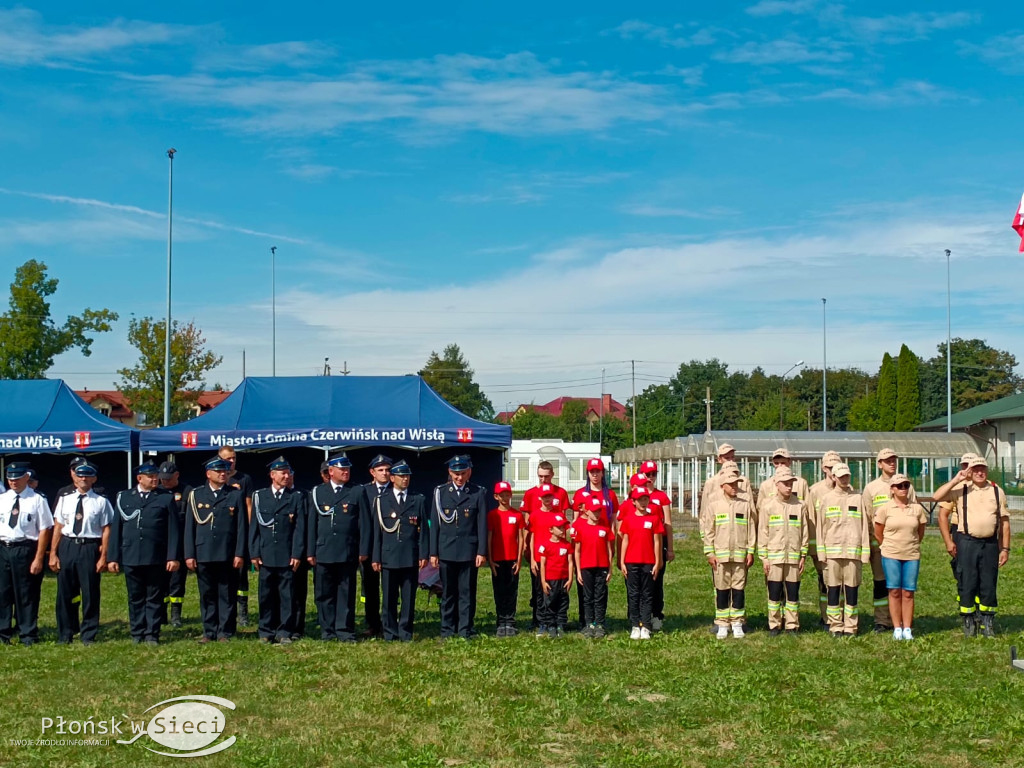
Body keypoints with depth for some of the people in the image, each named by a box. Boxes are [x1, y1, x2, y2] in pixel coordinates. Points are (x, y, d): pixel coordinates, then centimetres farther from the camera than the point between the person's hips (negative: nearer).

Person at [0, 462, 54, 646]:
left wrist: (39, 558, -11)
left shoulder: (37, 500, -6)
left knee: (26, 595, 4)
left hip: (26, 550, -4)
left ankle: (28, 635, 15)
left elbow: (44, 530, -8)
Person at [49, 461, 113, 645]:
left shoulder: (101, 502, -1)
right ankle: (65, 634, 22)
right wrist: (53, 554, 3)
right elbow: (58, 528, 8)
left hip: (90, 547, -3)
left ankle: (88, 635, 15)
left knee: (90, 593, 3)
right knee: (65, 592, 9)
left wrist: (103, 557, -8)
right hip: (67, 546, 3)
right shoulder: (65, 500, 8)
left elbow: (106, 530, -3)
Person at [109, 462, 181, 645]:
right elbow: (116, 528, 9)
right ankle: (137, 634, 16)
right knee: (135, 598, 8)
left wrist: (173, 557, -6)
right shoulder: (124, 497, 9)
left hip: (156, 559, -1)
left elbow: (173, 530, 1)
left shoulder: (166, 498, 4)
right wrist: (113, 557, 5)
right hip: (131, 558, 2)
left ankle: (152, 635, 7)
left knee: (155, 598, 2)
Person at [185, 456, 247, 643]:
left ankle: (225, 632, 8)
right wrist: (189, 555, 0)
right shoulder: (196, 495, 8)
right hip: (203, 555, 1)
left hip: (228, 555, -1)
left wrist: (240, 554, -5)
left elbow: (242, 526, 2)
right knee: (207, 595, 6)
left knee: (227, 595, 2)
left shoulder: (236, 495, 6)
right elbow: (189, 527, 7)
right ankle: (209, 632, 14)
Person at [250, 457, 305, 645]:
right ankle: (266, 632, 14)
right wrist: (254, 554, 1)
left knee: (287, 596, 0)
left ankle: (284, 632, 6)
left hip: (287, 557, -1)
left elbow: (300, 528, 1)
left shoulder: (296, 497, 6)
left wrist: (297, 555, -5)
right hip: (265, 556, 1)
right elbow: (254, 526, 8)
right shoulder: (259, 496, 8)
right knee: (266, 596, 5)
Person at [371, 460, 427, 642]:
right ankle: (390, 633, 11)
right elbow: (376, 531, 5)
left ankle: (405, 633, 10)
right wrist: (375, 558, 0)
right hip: (389, 557, -1)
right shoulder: (381, 501, 6)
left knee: (409, 598, 2)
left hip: (411, 557, 1)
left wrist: (423, 554, -1)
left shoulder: (418, 500, 10)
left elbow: (423, 530, 7)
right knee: (389, 598, 2)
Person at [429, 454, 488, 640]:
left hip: (468, 551, -1)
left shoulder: (477, 493, 2)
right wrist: (433, 552, 2)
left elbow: (482, 525, 0)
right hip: (446, 551, 1)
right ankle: (447, 630, 16)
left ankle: (465, 630, 9)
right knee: (448, 593, 8)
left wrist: (482, 552, -5)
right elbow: (434, 524, 5)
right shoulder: (440, 492, 5)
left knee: (467, 592, 2)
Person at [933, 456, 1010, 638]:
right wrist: (956, 480, -10)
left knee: (989, 585, 5)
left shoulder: (997, 491, 7)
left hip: (990, 543, 1)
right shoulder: (962, 489, 3)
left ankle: (987, 624, 16)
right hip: (968, 543, -1)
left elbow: (1004, 521, 9)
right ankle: (969, 623, 12)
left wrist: (1005, 548, 4)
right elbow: (936, 497, -8)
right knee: (967, 585, 2)